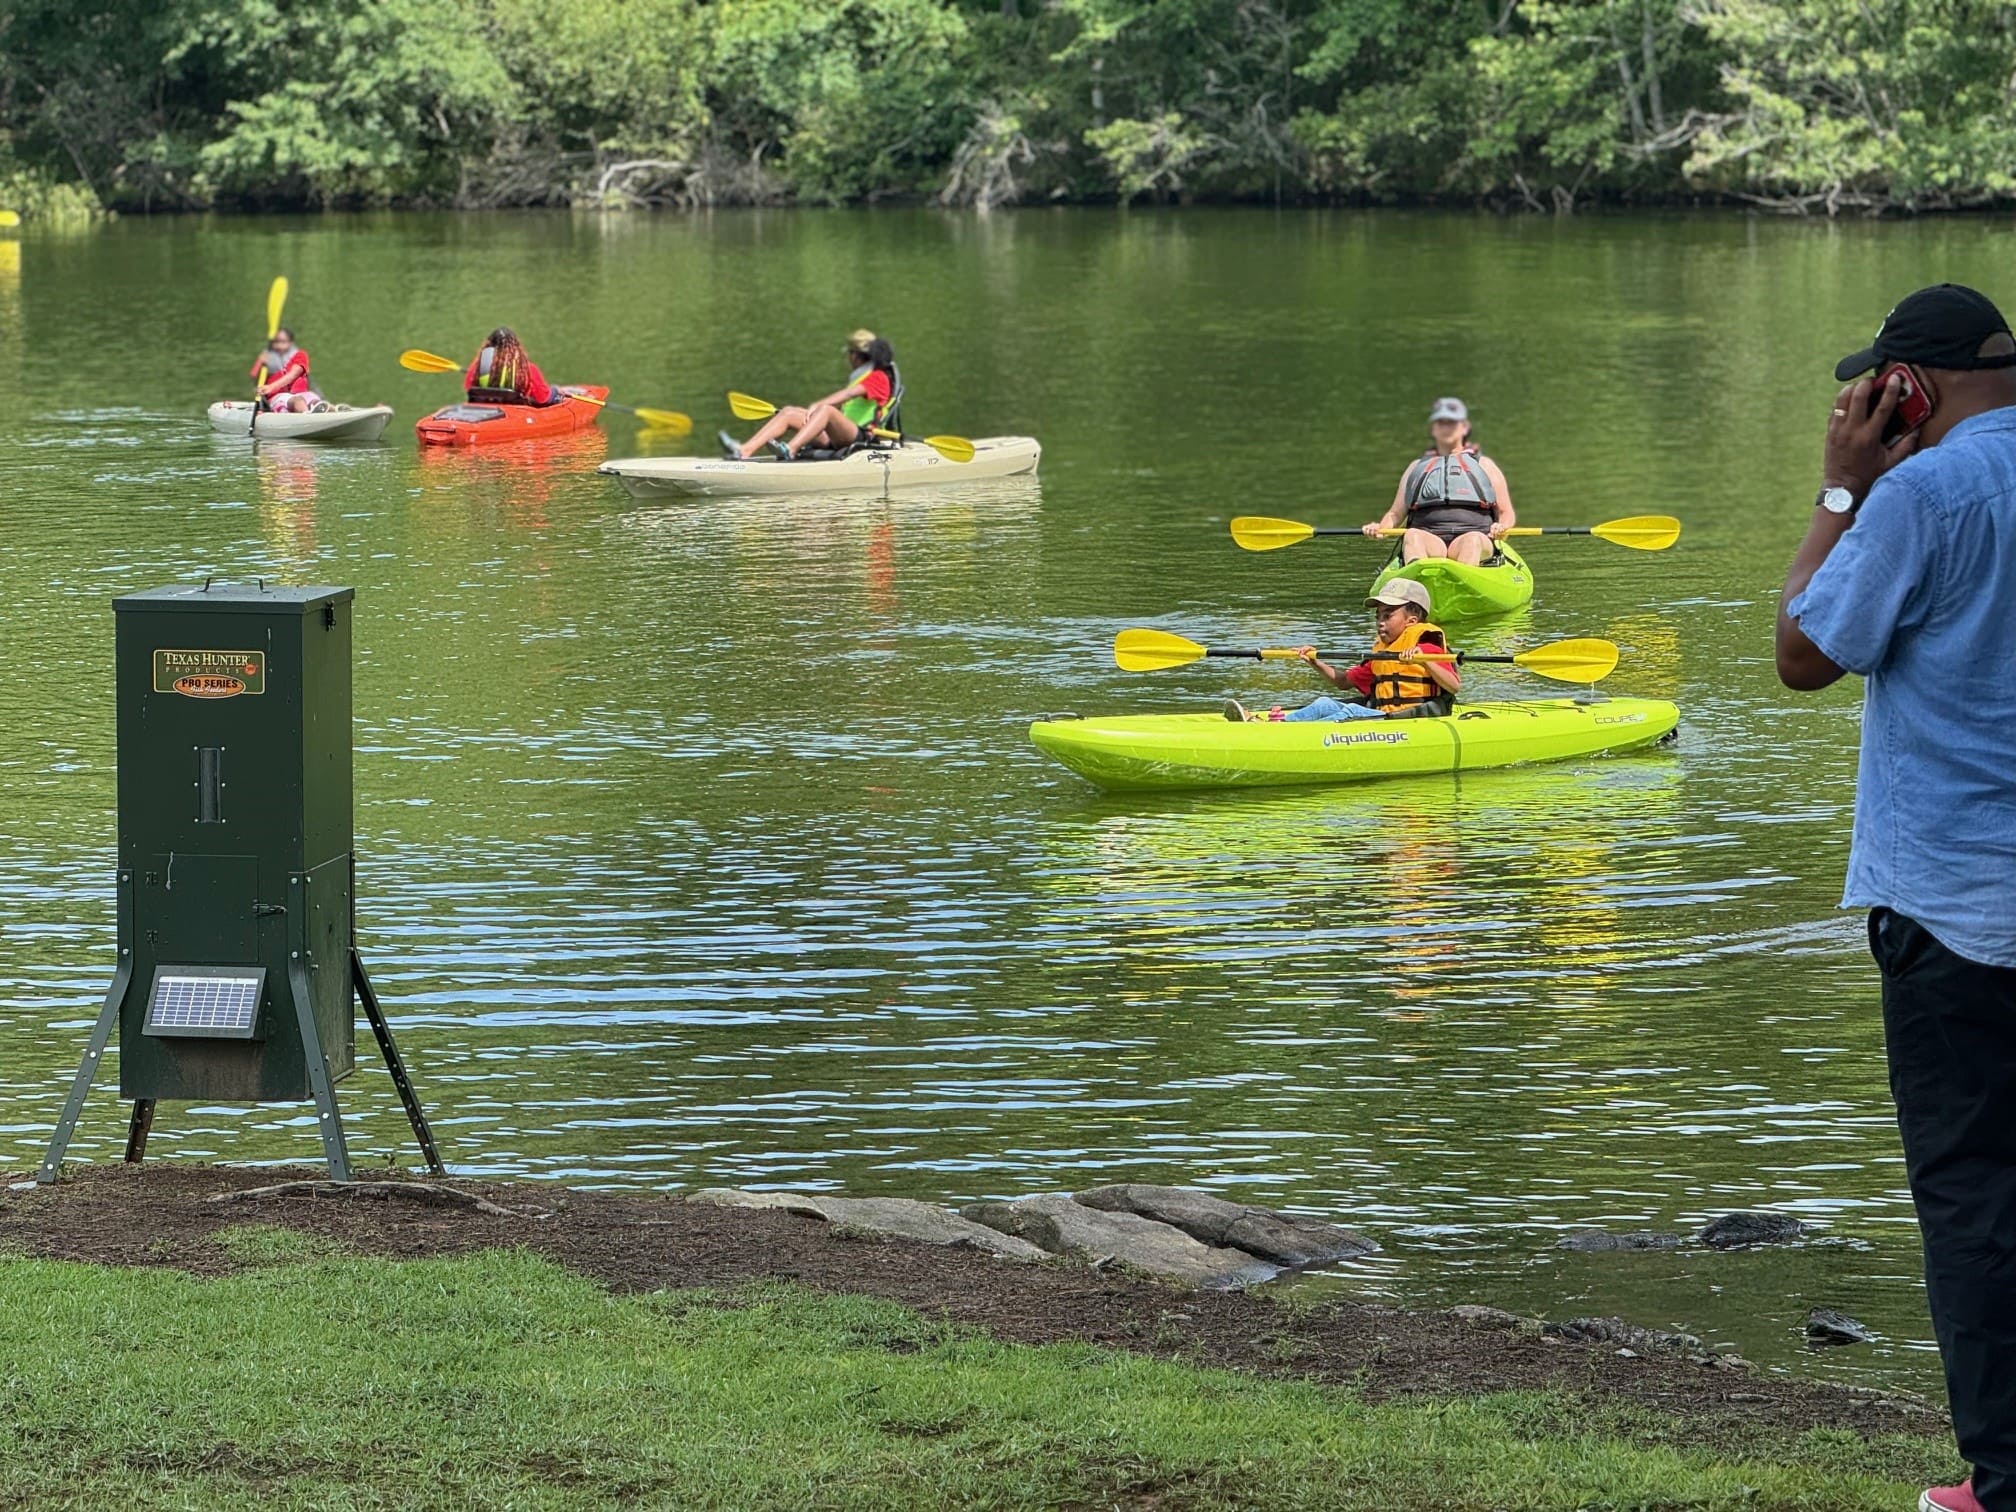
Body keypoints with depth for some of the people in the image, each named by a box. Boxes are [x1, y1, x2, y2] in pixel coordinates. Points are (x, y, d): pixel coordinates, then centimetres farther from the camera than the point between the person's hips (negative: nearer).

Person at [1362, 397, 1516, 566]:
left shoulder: (1483, 465, 25)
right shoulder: (1417, 467, 31)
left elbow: (1507, 513, 19)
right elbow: (1396, 513, 26)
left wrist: (1502, 527, -6)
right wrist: (1380, 527, 3)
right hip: (1429, 540, 1)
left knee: (1473, 540, -38)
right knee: (1412, 535, -35)